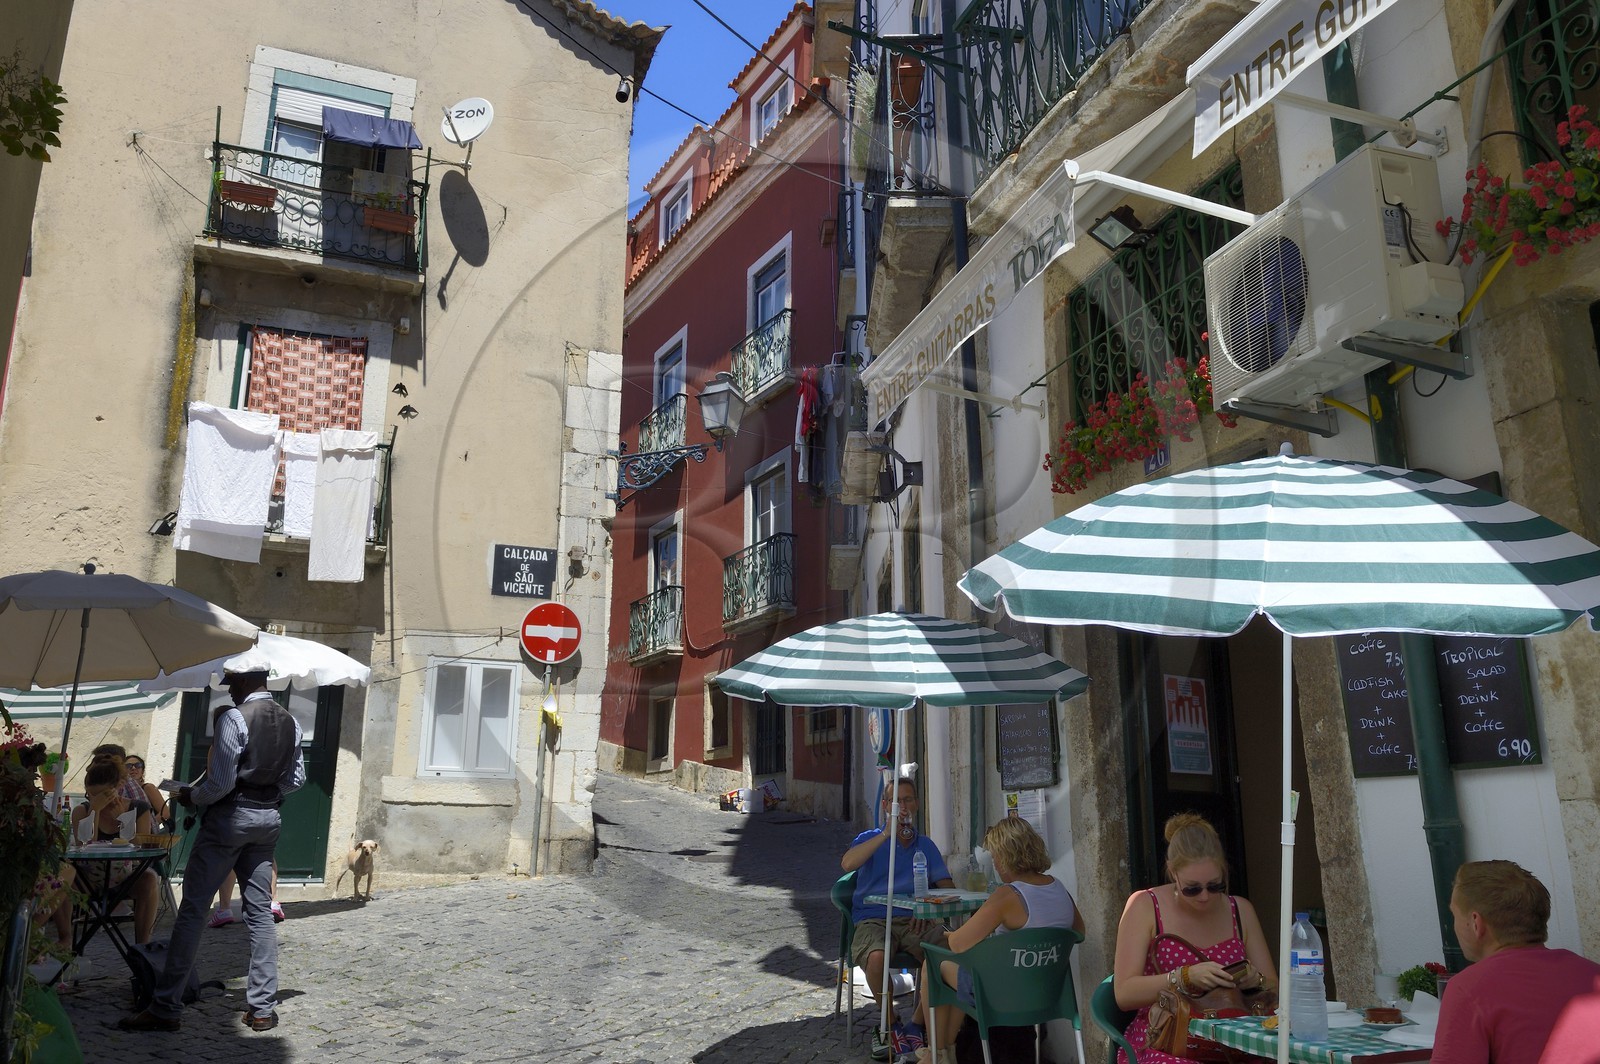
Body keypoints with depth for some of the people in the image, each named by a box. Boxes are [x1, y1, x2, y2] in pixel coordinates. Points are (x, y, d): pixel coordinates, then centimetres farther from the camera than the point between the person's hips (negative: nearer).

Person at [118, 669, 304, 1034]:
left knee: (192, 910, 2)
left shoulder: (234, 718, -15)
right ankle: (262, 1009, 12)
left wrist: (192, 796, -1)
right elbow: (296, 778, 10)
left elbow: (221, 781, -18)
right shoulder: (291, 723, 5)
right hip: (268, 819, 6)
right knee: (260, 912, 9)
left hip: (229, 816, -6)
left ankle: (166, 1009, 6)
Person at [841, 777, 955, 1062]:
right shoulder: (870, 838, 11)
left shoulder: (926, 845, 20)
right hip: (873, 919, -2)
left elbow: (947, 886, 12)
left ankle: (917, 1024, -14)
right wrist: (886, 834, -15)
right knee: (877, 957, -36)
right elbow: (848, 864, -11)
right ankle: (889, 1024, -8)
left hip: (914, 920, 2)